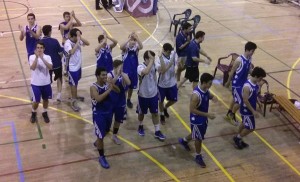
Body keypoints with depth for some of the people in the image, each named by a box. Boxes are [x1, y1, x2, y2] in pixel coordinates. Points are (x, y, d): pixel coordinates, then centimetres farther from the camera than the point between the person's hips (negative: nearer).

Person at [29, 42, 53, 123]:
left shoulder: (47, 57, -6)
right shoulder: (32, 57, -9)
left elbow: (50, 67, -23)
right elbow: (33, 68, -25)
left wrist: (42, 58, -31)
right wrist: (37, 57, -33)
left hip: (46, 83, 2)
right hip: (36, 83, -2)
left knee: (46, 99, 16)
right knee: (36, 101, 2)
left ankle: (44, 113, 38)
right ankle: (33, 113, 30)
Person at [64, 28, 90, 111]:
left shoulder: (78, 41, -3)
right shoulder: (67, 43, -26)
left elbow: (87, 43, -3)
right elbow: (72, 52, -42)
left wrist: (80, 38, -16)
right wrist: (78, 42, -36)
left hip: (78, 65, 8)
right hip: (72, 67, -8)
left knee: (76, 82, 24)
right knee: (73, 84, 1)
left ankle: (75, 96, 43)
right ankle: (73, 102, 11)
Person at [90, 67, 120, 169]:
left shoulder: (107, 84, -3)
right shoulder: (93, 87, -21)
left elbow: (118, 91, 4)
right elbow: (98, 98, -37)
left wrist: (112, 85, -15)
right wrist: (109, 90, -33)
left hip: (108, 112, 7)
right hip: (99, 114, -7)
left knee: (106, 131, 26)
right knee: (100, 136, -2)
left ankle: (97, 143, 55)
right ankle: (101, 157, 13)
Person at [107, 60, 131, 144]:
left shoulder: (124, 75, -8)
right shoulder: (110, 75, -15)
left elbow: (128, 83, -26)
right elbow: (110, 83, -34)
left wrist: (122, 74, -29)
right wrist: (117, 75, -38)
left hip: (121, 101, 3)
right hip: (111, 101, -3)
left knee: (118, 120, 18)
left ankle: (114, 136, 38)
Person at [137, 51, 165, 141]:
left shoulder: (154, 65, -5)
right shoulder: (140, 67, -27)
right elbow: (146, 72, -49)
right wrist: (151, 60, -44)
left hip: (153, 94, 4)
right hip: (143, 95, -4)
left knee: (155, 113, 12)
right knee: (141, 113, 18)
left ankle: (157, 132, 24)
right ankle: (140, 126, 46)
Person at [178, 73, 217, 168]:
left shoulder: (206, 90, -8)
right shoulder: (196, 95, -33)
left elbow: (209, 95, 14)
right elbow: (192, 110, -29)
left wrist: (213, 97, -13)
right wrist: (207, 114, -29)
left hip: (203, 118, 8)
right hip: (197, 120, -8)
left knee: (198, 135, 27)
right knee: (199, 138, 10)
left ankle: (184, 140, 54)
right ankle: (198, 156, 33)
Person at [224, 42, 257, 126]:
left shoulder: (250, 58, -3)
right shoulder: (239, 60, -27)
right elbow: (232, 72, -16)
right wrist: (228, 82, -6)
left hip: (244, 82, 8)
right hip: (237, 83, -8)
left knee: (235, 99, 21)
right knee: (240, 102, -2)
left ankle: (229, 114, 39)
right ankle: (232, 115, 23)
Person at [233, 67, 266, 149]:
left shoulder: (255, 84, -1)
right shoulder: (247, 86, -30)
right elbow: (245, 101, -27)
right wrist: (253, 111, -23)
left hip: (251, 109, 9)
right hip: (246, 110, -9)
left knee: (244, 124, 22)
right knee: (251, 128, 1)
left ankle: (238, 139, 38)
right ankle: (237, 138, 20)